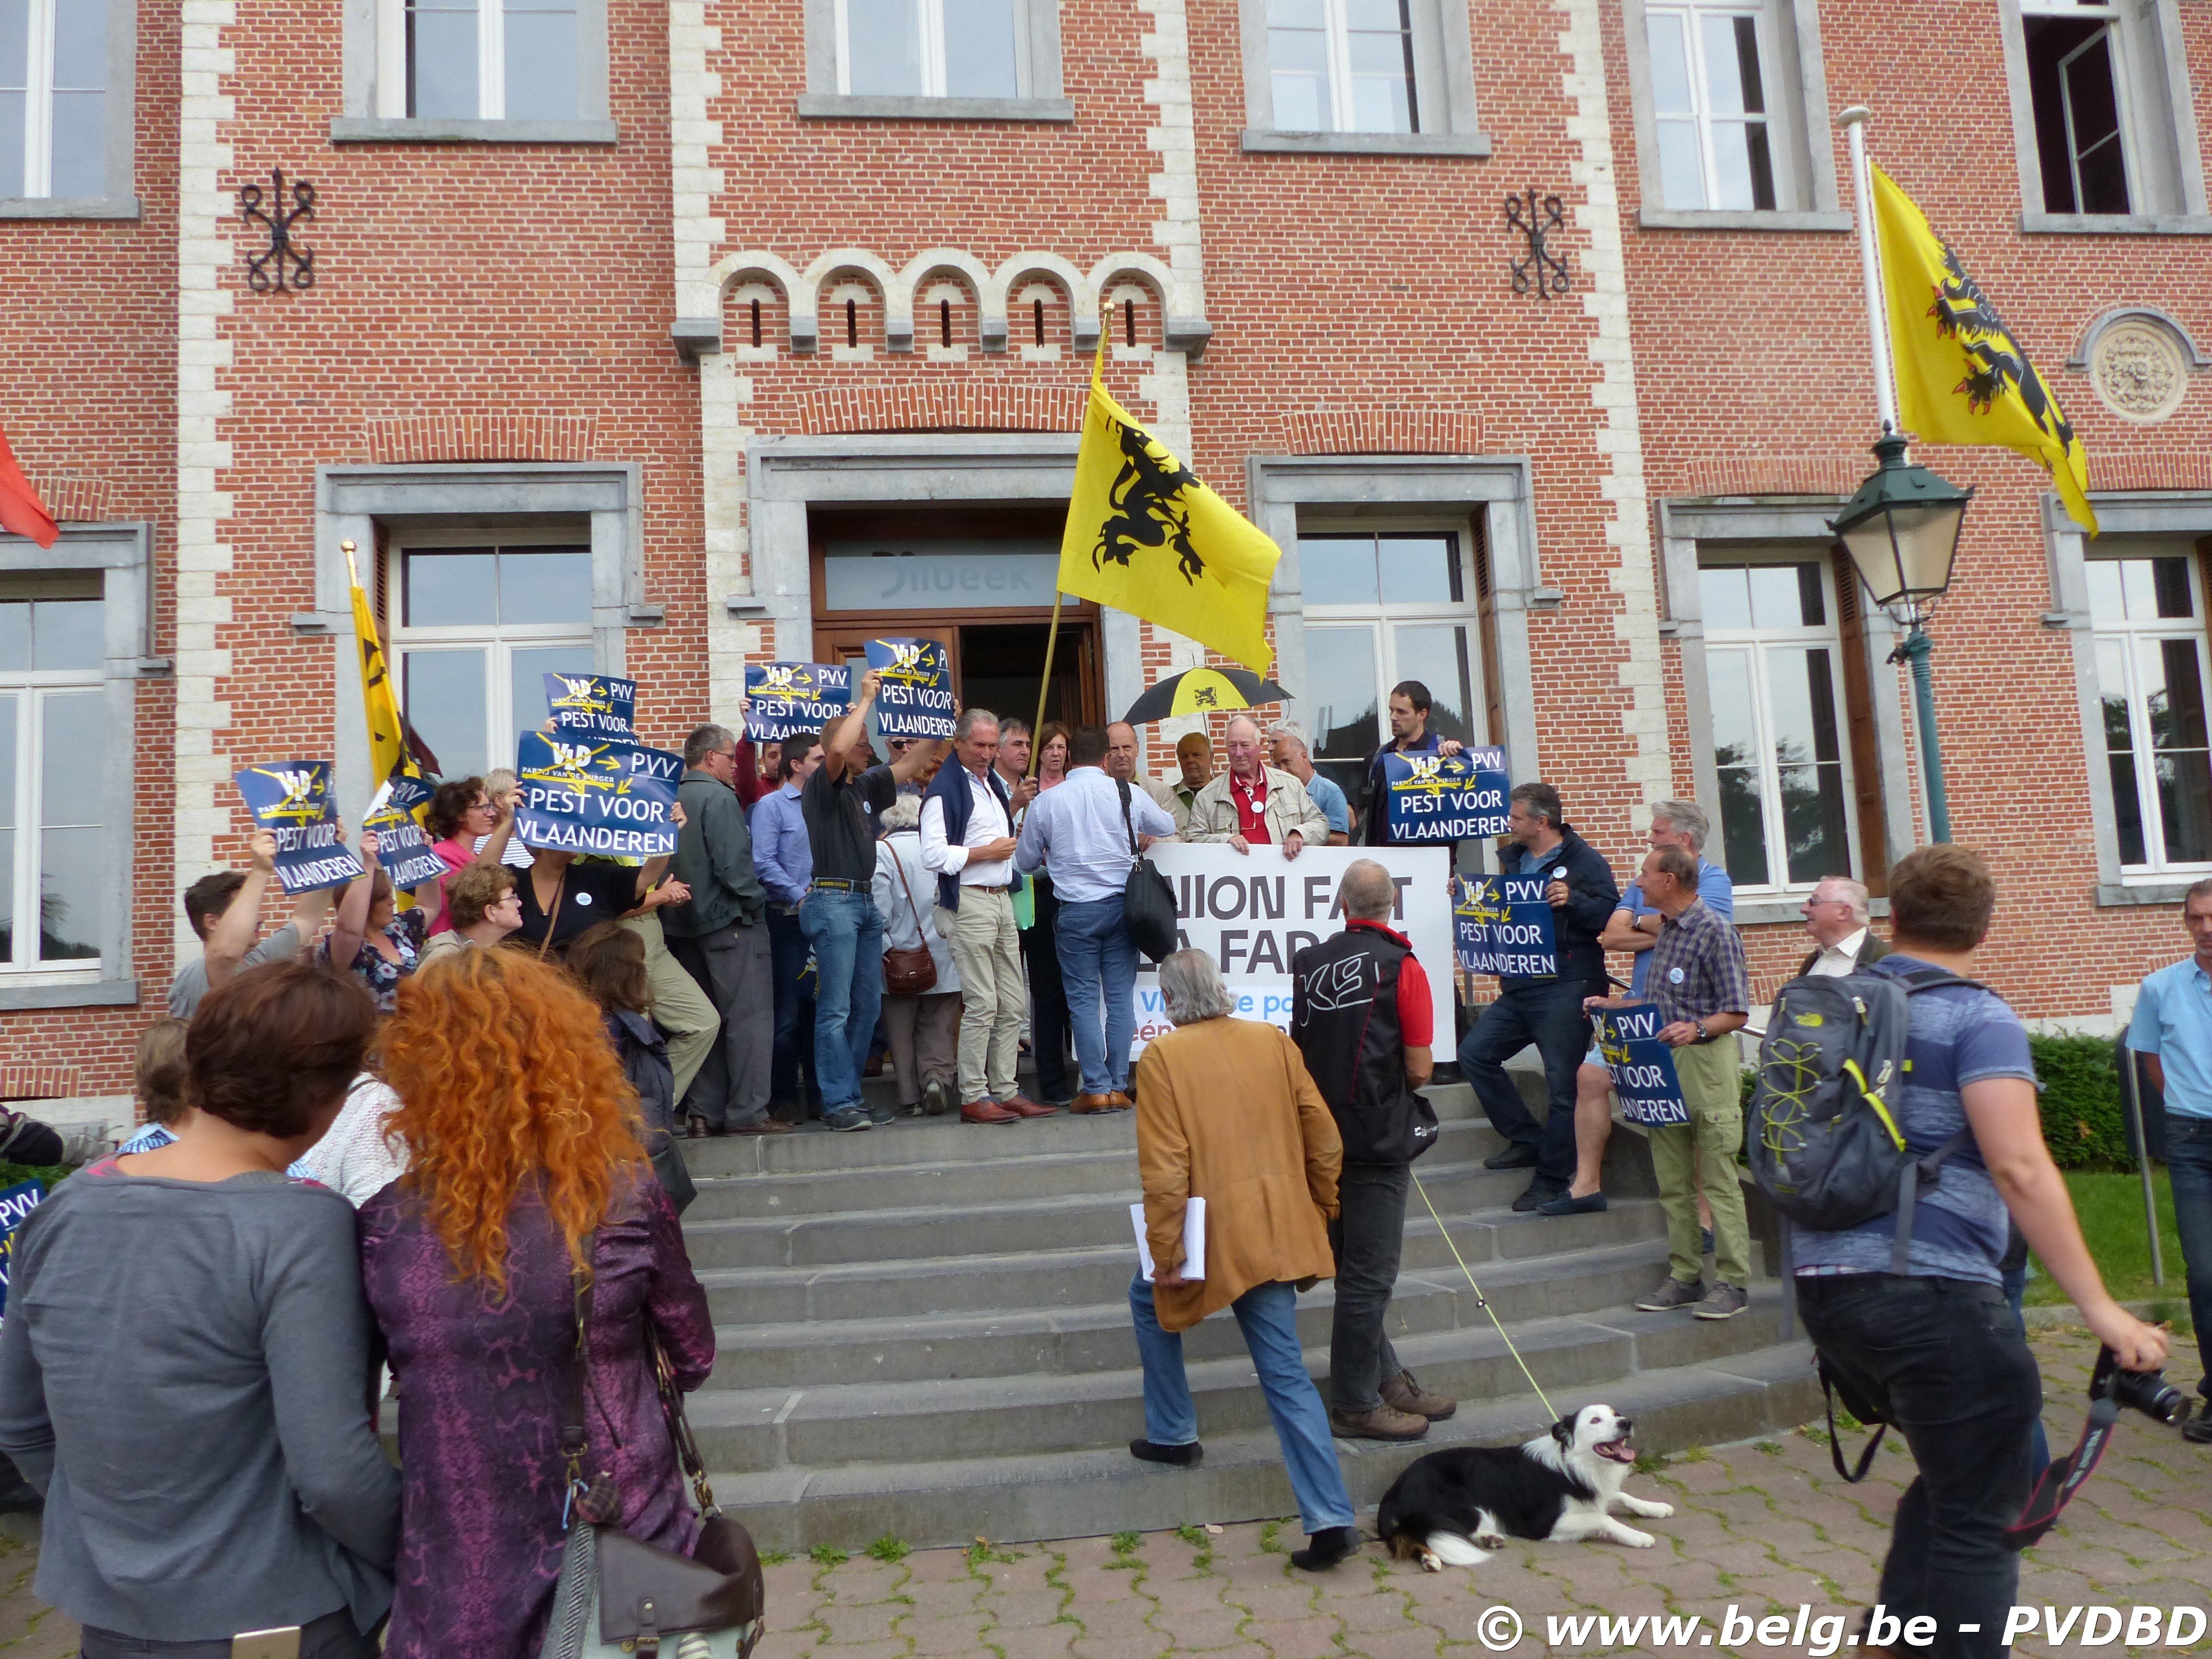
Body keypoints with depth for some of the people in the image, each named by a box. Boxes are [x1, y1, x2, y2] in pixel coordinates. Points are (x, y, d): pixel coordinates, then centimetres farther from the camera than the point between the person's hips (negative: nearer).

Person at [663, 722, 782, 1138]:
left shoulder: (672, 800, 10)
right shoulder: (718, 797, -13)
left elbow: (665, 864, 13)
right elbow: (733, 863, -21)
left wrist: (681, 901, 18)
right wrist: (756, 900, -7)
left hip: (684, 924, 8)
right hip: (730, 921, -8)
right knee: (749, 1017, -4)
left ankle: (704, 1111, 15)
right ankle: (747, 1113, -5)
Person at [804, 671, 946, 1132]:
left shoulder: (865, 786, 18)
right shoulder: (823, 785, -4)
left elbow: (911, 762, 23)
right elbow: (837, 750, -23)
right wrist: (865, 700, -16)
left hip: (866, 902, 8)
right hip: (833, 899, -8)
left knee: (867, 1007, 8)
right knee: (835, 1009, -7)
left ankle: (848, 1096, 15)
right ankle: (838, 1103, -6)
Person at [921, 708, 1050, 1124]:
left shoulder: (995, 784, 18)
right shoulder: (945, 790, -9)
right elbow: (933, 855, -19)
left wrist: (1015, 806, 17)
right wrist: (986, 852, -13)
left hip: (1002, 899, 9)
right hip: (969, 902, -9)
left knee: (1011, 1004, 8)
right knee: (981, 1004, -8)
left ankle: (1005, 1091, 15)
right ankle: (973, 1098, -1)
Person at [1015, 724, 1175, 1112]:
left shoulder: (1045, 802, -3)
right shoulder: (1129, 794, -1)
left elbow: (1025, 861, 9)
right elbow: (1168, 827, 18)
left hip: (1075, 911, -1)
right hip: (1122, 905, 1)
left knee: (1083, 1000, 4)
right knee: (1120, 998, 6)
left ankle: (1096, 1089, 2)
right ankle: (1119, 1087, 9)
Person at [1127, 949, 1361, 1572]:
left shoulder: (1163, 1057, -9)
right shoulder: (1273, 1041, 4)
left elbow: (1164, 1168, -14)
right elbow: (1324, 1138, 5)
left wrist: (1164, 1252, -8)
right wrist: (1321, 1210, 18)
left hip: (1213, 1236, -4)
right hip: (1276, 1233, 4)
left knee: (1151, 1300, 27)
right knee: (1287, 1375, 7)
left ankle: (1173, 1433, 34)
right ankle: (1331, 1518, -1)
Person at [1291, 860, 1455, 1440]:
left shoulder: (1308, 964, 3)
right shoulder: (1401, 967, -13)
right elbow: (1420, 1068, -13)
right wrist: (1411, 1066, 8)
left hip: (1324, 1137, 6)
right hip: (1377, 1141, -6)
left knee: (1357, 1269, 17)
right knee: (1368, 1277, 2)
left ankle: (1387, 1379, 29)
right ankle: (1354, 1404, 10)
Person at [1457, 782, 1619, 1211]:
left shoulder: (1584, 861, -6)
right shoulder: (1512, 859, 16)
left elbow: (1612, 914, -13)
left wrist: (1572, 900, -27)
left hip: (1566, 989, -8)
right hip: (1517, 989, 8)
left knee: (1563, 1084, -4)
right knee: (1474, 1052, 4)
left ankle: (1551, 1179, 7)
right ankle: (1528, 1141, 14)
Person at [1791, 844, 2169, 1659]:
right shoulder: (1977, 1019, -8)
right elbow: (2020, 1170, -19)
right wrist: (2099, 1309, -16)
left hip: (1822, 1283, 7)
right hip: (1930, 1290, -7)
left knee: (1951, 1478, 24)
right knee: (1976, 1515, 6)